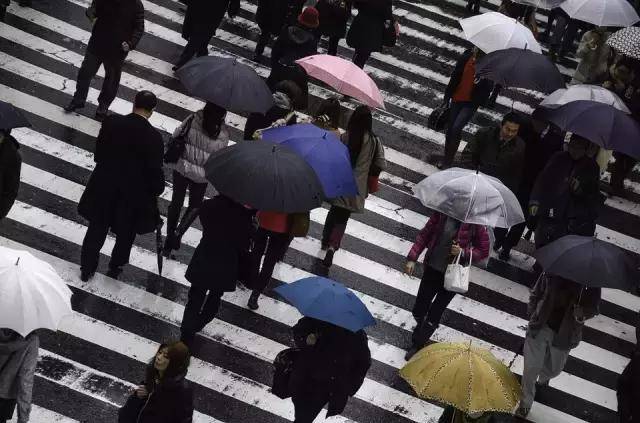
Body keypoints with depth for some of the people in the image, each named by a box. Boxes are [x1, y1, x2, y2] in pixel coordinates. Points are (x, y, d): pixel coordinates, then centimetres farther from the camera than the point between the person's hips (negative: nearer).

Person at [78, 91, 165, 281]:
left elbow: (98, 154, -2)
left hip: (104, 188, 2)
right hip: (134, 194, -2)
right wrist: (157, 190, 5)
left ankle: (87, 268, 34)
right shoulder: (154, 137, -23)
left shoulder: (111, 122, -14)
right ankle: (115, 267, 40)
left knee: (97, 229, 22)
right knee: (125, 233, 23)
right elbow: (155, 170, -14)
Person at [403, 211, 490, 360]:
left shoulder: (475, 223, -16)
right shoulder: (442, 213, -10)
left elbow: (483, 251, -6)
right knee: (418, 311, 12)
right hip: (432, 269, 3)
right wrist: (412, 258, -4)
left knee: (434, 315, 4)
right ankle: (422, 331, 46)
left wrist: (463, 252, -23)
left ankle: (417, 345, 26)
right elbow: (424, 234, 1)